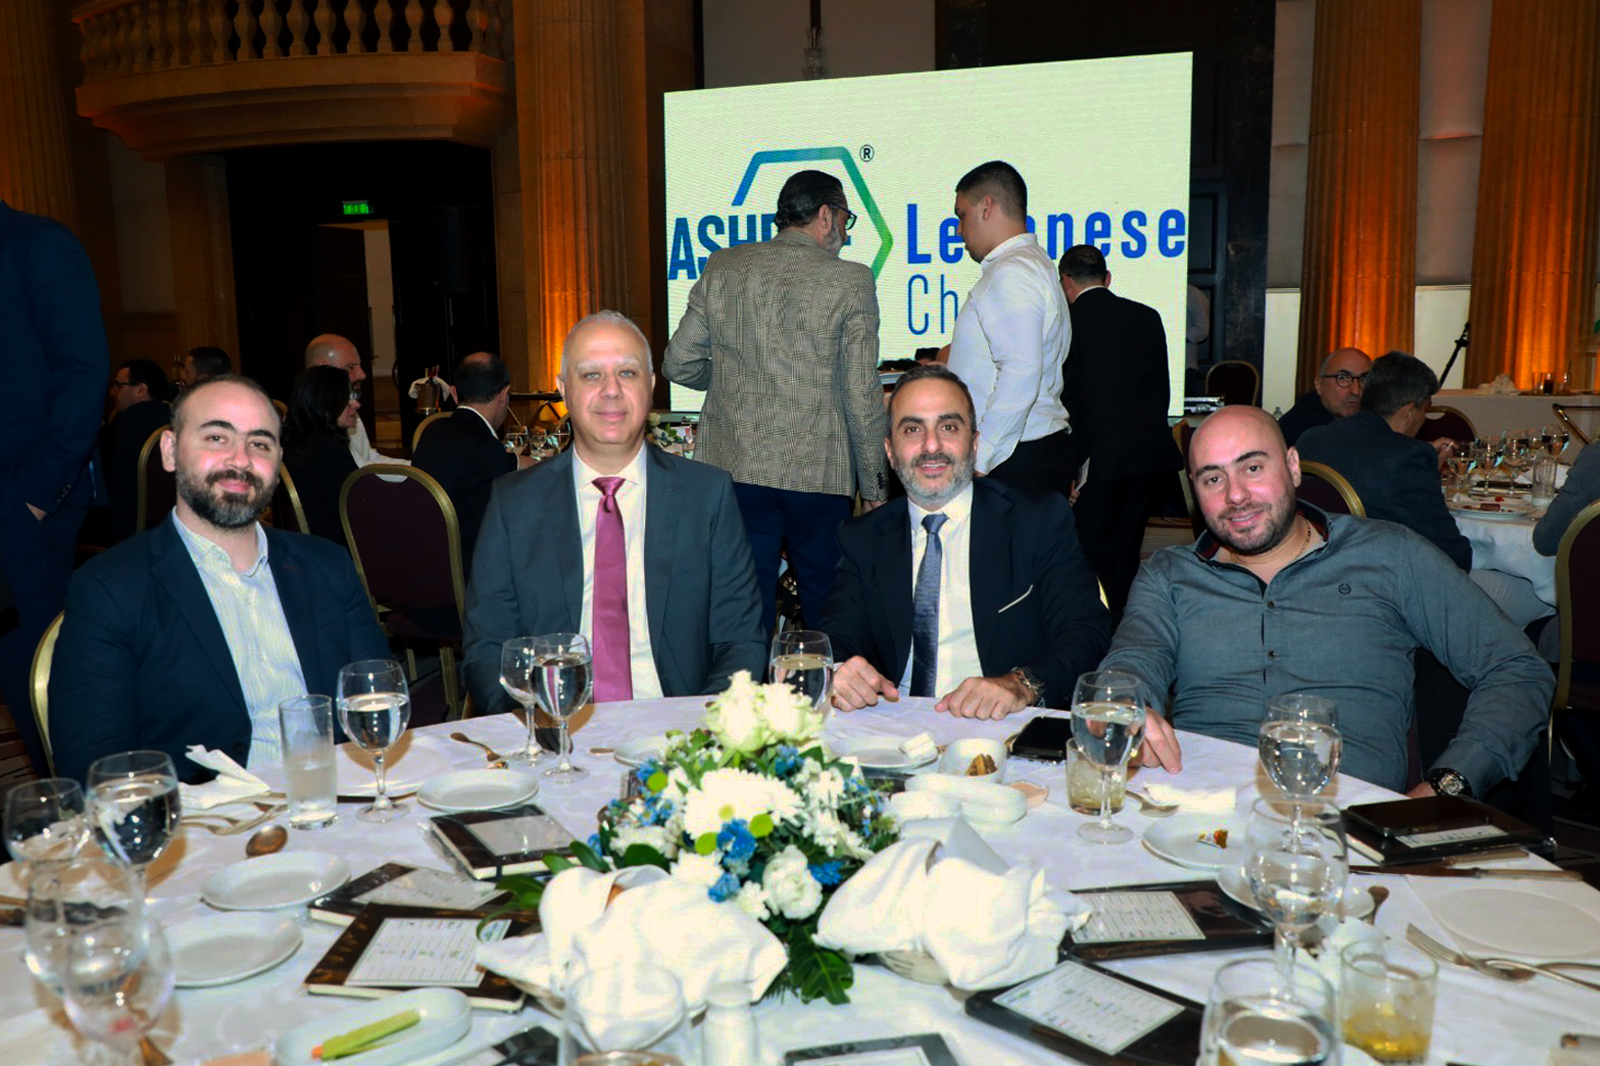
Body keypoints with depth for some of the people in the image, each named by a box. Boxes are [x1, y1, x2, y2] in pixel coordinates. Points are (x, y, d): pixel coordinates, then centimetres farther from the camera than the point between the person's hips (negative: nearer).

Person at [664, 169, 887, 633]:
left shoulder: (722, 268, 4)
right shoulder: (850, 281, -5)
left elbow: (678, 364, 8)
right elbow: (862, 395, -6)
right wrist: (873, 485, 3)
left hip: (734, 468, 3)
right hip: (818, 475, -3)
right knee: (826, 609, 13)